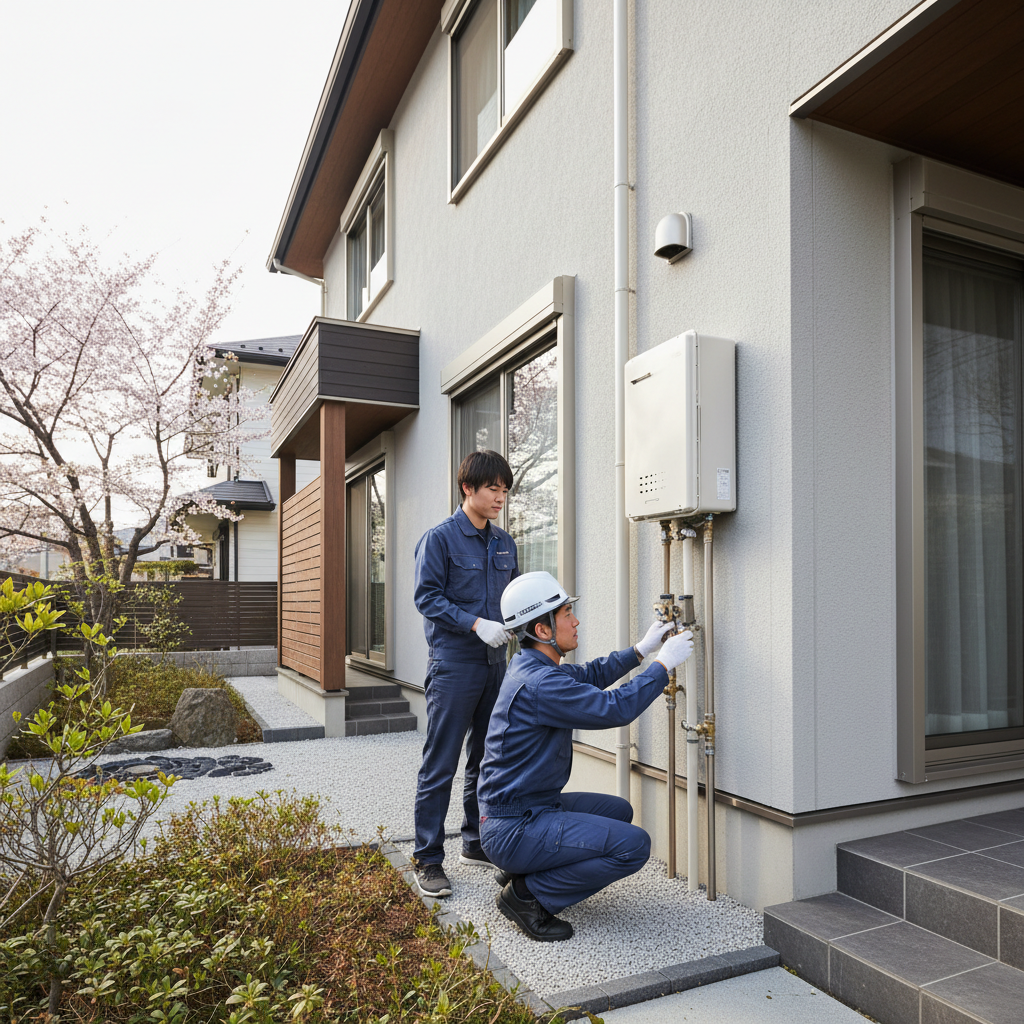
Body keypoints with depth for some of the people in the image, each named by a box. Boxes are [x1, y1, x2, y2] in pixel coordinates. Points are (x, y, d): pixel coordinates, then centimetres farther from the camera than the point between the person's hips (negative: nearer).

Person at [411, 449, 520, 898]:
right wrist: (476, 623, -20)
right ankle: (428, 860, 10)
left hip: (494, 663, 7)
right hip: (453, 663, -7)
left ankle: (476, 843, 31)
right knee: (440, 766, -2)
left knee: (487, 760, 16)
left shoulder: (504, 542, 12)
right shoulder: (440, 537, -7)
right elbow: (426, 596, -12)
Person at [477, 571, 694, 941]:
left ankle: (521, 870, 18)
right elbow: (615, 708, -26)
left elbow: (588, 676, 20)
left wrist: (641, 649, 12)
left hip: (530, 809, 10)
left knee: (618, 810, 21)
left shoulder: (529, 666, 5)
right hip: (514, 829, -10)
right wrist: (663, 664, -14)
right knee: (634, 845, -16)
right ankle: (528, 894, -3)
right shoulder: (539, 684, -26)